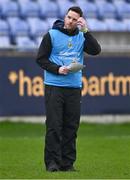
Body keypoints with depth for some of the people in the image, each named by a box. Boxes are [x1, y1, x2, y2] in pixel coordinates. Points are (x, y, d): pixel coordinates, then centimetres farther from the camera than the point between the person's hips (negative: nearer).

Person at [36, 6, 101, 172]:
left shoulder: (81, 37, 10)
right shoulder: (52, 35, 1)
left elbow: (96, 50, -5)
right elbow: (41, 59, 0)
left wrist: (85, 31, -8)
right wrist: (57, 69, -13)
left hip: (74, 88, 3)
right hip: (54, 86, -3)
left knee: (71, 127, 4)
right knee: (54, 126, -6)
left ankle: (67, 163, 9)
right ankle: (52, 162, -4)